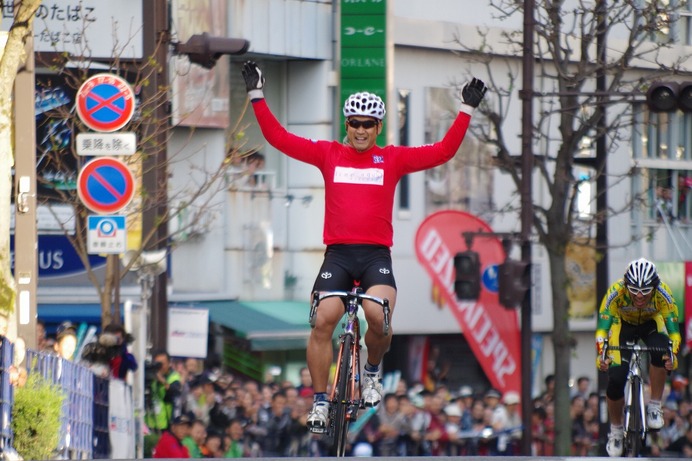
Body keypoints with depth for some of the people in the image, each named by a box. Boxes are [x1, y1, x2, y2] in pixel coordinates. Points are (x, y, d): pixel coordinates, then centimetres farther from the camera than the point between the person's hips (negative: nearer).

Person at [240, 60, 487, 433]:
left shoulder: (393, 159, 7)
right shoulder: (328, 154, 9)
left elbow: (443, 151, 3)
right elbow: (279, 138, 7)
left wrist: (466, 110, -1)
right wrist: (256, 96, 3)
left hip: (376, 255, -1)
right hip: (338, 254, 1)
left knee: (377, 314, -26)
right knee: (323, 321, -15)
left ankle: (372, 371, 5)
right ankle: (319, 402, -3)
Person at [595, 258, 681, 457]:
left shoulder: (662, 294, -33)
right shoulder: (616, 292, -35)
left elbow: (673, 330, -31)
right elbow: (602, 327, -35)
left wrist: (673, 354, -50)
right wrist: (601, 354, -52)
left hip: (652, 324, 0)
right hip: (623, 325, 0)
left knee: (660, 349, -34)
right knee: (616, 380, -15)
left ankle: (655, 407, -16)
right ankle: (615, 430, 10)